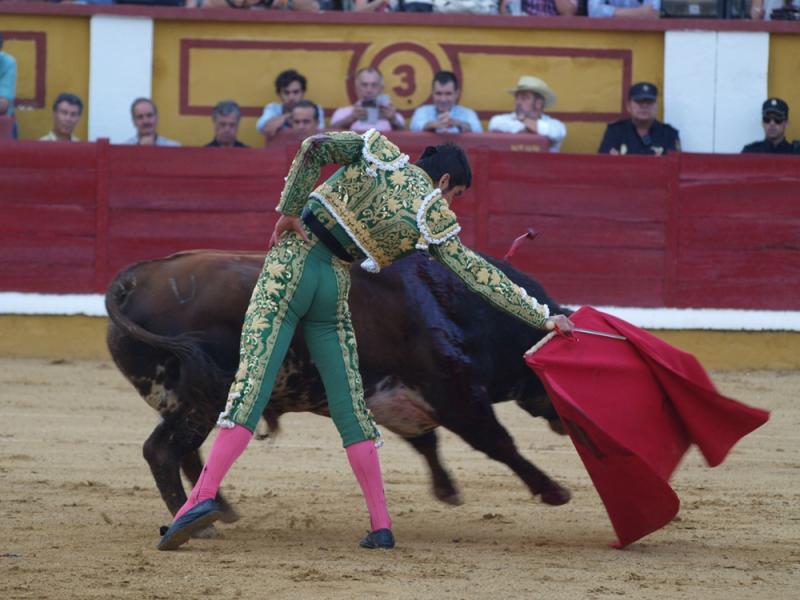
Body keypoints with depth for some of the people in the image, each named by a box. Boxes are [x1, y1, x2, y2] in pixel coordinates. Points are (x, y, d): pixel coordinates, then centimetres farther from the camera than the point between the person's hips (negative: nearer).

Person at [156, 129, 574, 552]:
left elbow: (315, 148, -6)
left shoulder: (381, 152, 8)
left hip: (291, 264, 0)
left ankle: (203, 496, -24)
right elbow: (479, 276, 5)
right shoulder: (435, 217, 4)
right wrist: (543, 316, 10)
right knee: (349, 406, 10)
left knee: (251, 384, -9)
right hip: (334, 290, 0)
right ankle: (381, 525, 9)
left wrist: (288, 212, 0)